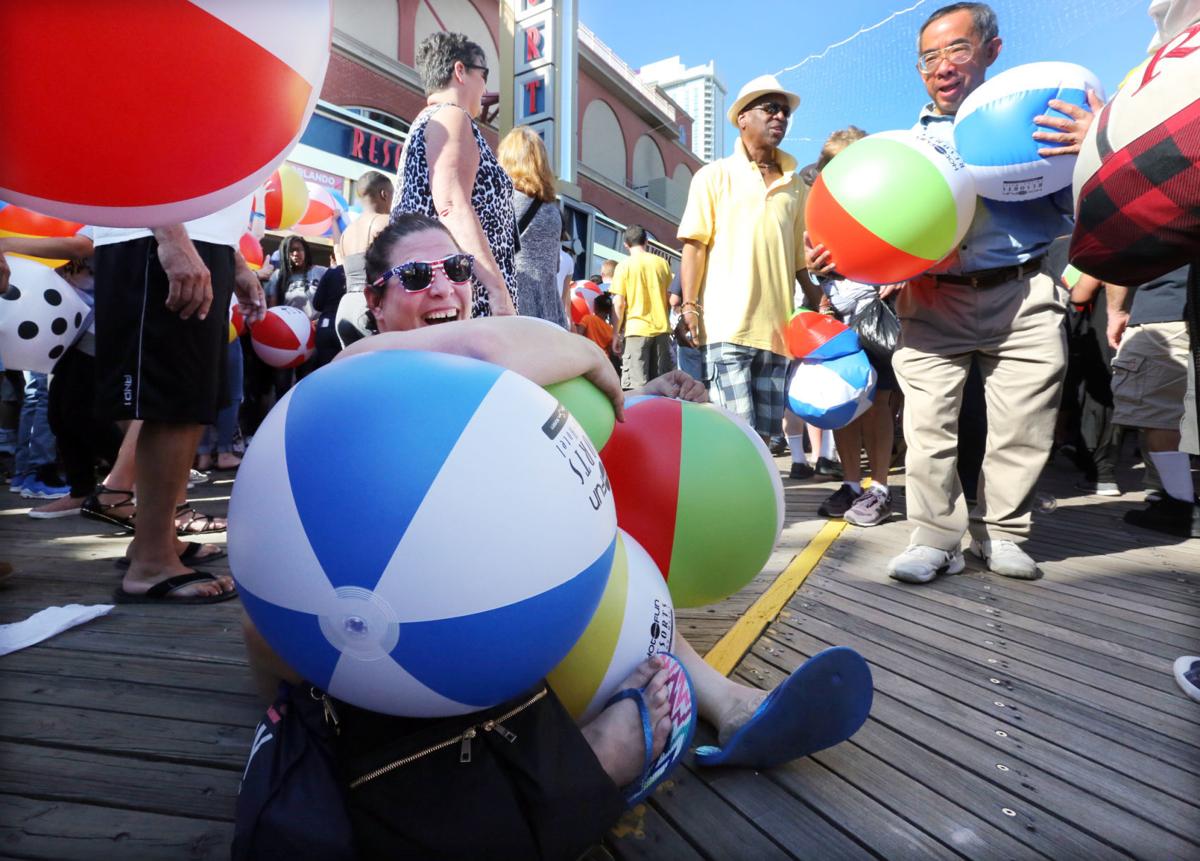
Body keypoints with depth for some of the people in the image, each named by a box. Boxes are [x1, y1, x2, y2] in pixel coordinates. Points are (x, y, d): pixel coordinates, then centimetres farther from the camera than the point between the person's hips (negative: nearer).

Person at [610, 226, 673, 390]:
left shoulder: (624, 265, -2)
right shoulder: (662, 263, 8)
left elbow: (619, 304, -7)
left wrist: (615, 335, 0)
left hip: (636, 330, -4)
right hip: (662, 329, 4)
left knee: (636, 387, -5)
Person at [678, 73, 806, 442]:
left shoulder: (795, 186, 18)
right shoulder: (716, 175, 8)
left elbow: (801, 257, 19)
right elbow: (694, 244, 0)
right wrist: (689, 304, -10)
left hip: (775, 328, 4)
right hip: (726, 325, -4)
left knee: (764, 432, 7)